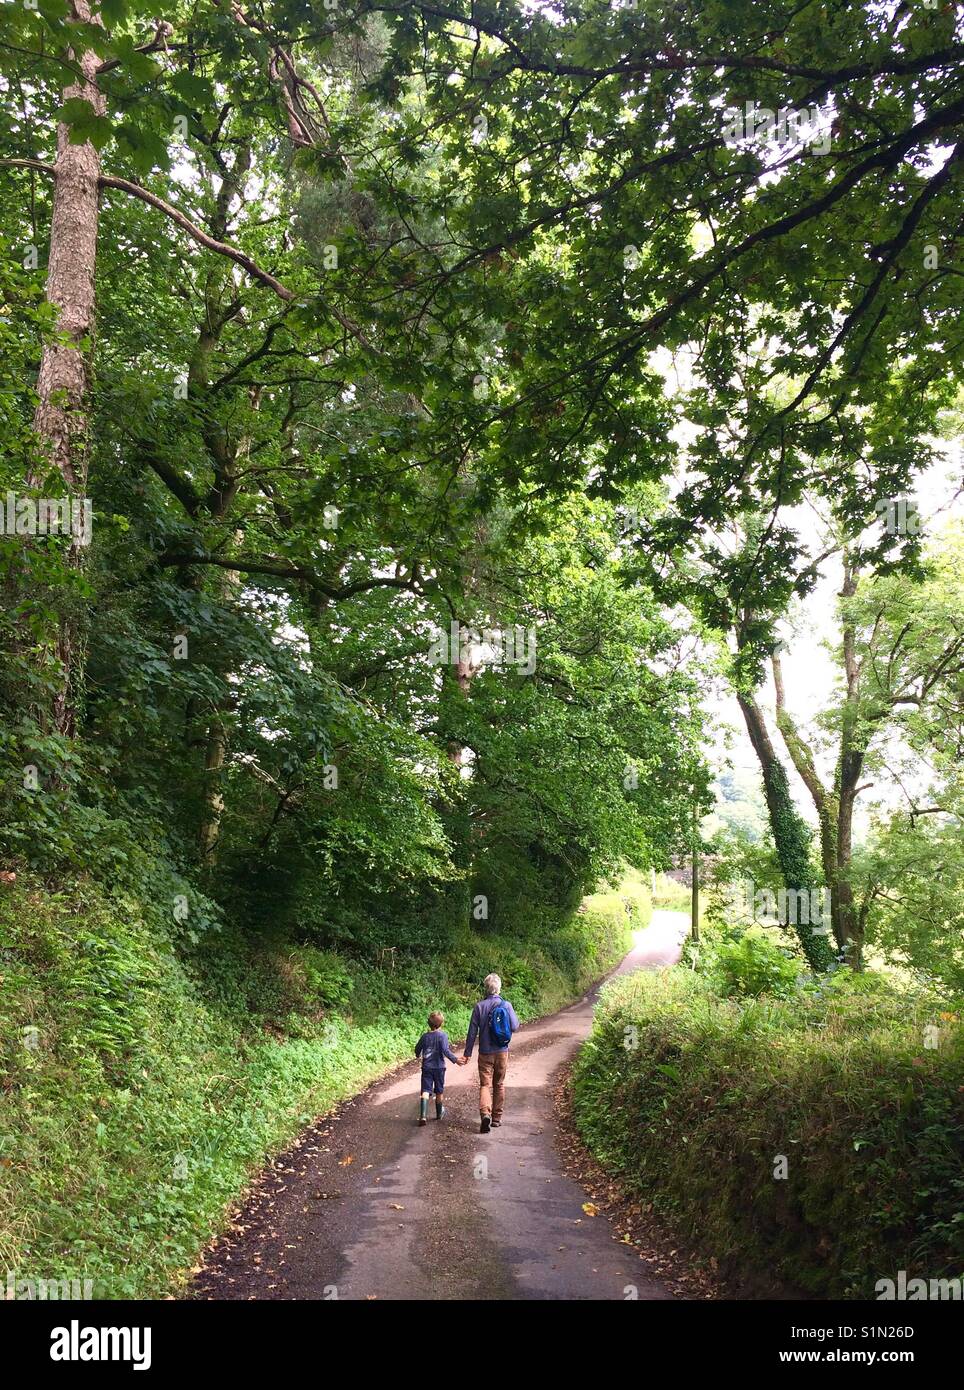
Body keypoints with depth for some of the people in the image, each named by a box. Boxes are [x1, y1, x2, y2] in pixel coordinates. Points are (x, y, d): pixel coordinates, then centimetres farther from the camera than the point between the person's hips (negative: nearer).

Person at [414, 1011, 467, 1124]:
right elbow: (446, 1050, -19)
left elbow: (417, 1049, 15)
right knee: (438, 1092, 16)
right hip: (439, 1067, -1)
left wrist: (418, 1055, 37)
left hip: (426, 1067, 1)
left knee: (425, 1091, -6)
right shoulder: (442, 1036, -8)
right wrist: (455, 1060, -18)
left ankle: (423, 1116, -23)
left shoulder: (425, 1036, 3)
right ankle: (439, 1113, 32)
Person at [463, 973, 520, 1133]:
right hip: (502, 1051, 1)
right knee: (499, 1084, 15)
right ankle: (497, 1118, 21)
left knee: (485, 1084, -1)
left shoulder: (479, 1006, -7)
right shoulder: (506, 1005, -7)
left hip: (485, 1052, -1)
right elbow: (514, 1027, -4)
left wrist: (468, 1052, 3)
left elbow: (472, 1031, -5)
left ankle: (485, 1113, -24)